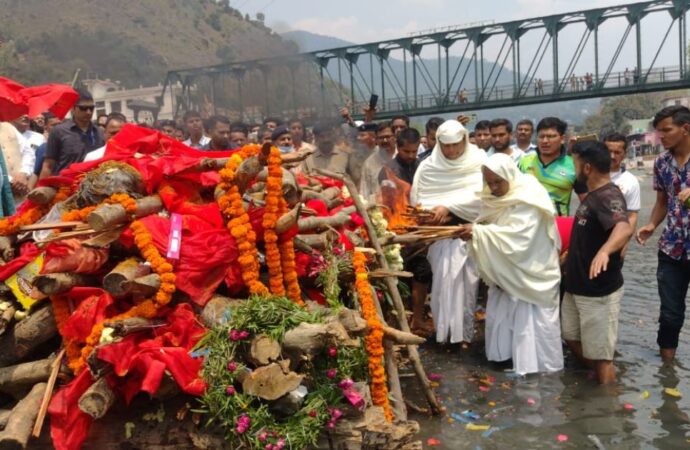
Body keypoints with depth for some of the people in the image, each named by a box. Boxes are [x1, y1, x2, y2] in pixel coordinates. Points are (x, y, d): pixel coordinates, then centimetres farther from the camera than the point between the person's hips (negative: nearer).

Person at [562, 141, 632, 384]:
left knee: (600, 352, 3)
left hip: (599, 290, -10)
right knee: (572, 336, 22)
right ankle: (596, 373, 41)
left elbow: (624, 228, -44)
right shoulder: (592, 195, 9)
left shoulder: (609, 196, -23)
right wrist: (569, 255, 32)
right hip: (577, 285, 10)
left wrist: (605, 251, -62)